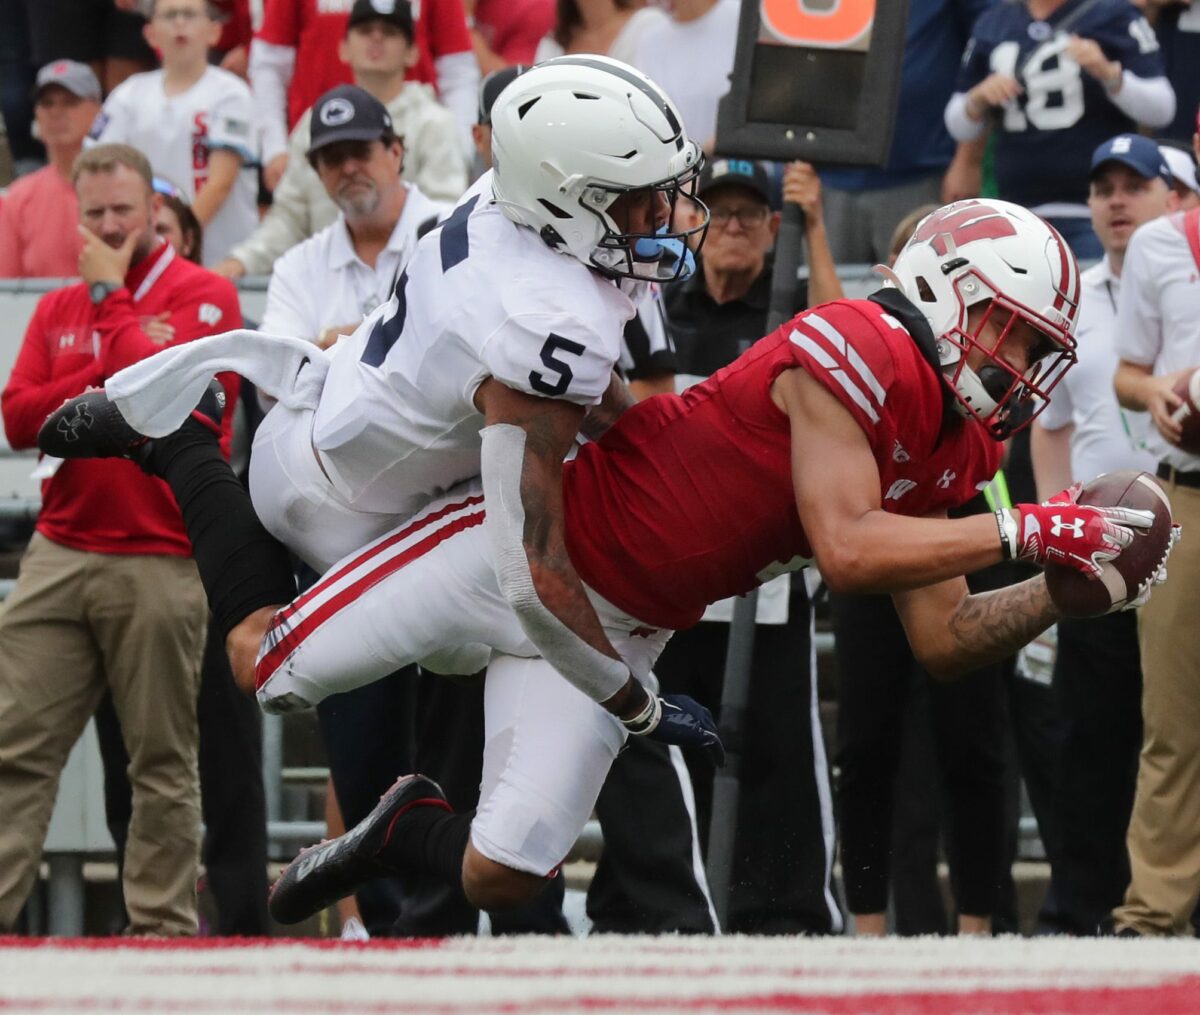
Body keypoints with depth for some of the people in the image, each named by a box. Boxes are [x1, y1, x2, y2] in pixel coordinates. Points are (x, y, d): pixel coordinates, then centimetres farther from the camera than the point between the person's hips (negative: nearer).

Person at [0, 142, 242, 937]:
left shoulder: (205, 297, 1)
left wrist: (112, 295, -6)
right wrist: (107, 380, -7)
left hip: (161, 565, -4)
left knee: (163, 764, 0)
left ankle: (163, 927, 4)